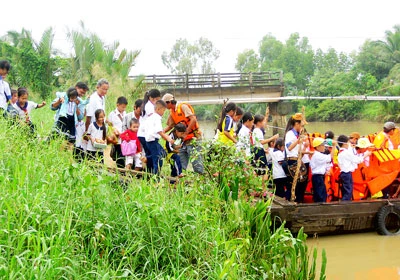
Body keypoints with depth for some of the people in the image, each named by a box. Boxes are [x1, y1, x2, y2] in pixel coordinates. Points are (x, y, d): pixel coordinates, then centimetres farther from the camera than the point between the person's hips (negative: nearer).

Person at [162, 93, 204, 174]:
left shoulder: (183, 106, -12)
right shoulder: (172, 112, 12)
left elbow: (193, 119, -19)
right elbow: (170, 126, 18)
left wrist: (186, 133, -19)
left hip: (193, 137, -8)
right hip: (184, 139, 8)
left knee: (195, 159, -11)